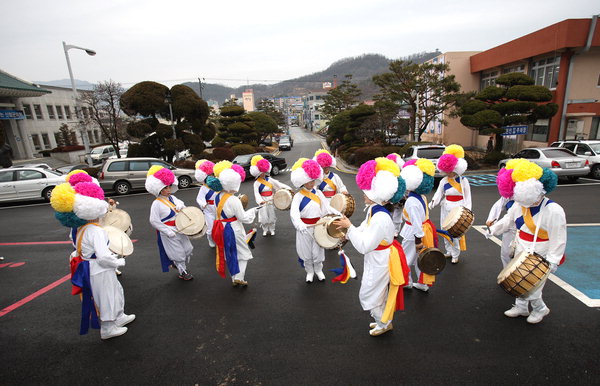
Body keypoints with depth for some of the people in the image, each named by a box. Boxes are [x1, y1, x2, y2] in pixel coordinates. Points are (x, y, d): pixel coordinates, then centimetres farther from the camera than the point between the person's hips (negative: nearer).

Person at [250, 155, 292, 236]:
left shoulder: (269, 179, 1)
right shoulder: (257, 183, -10)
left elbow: (279, 184, -2)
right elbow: (256, 193, -20)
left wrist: (288, 188, -10)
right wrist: (260, 201, -37)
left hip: (271, 201, 3)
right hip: (263, 202, -3)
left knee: (271, 215, 11)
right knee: (264, 217, 3)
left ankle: (272, 229, 28)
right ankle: (265, 230, 23)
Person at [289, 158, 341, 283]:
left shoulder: (318, 193, 1)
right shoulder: (298, 196, -13)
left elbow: (326, 207, 3)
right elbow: (294, 213, -27)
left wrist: (338, 214, -12)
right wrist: (300, 225, -44)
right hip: (304, 228, -2)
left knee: (317, 251, 12)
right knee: (306, 252, 13)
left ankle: (318, 270, 37)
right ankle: (309, 271, 35)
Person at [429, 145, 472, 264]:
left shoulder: (463, 181, -6)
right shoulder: (443, 181, 2)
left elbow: (467, 197, -1)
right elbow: (438, 194, -3)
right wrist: (431, 204, -20)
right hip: (446, 209, 4)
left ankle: (455, 255, 15)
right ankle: (449, 251, 29)